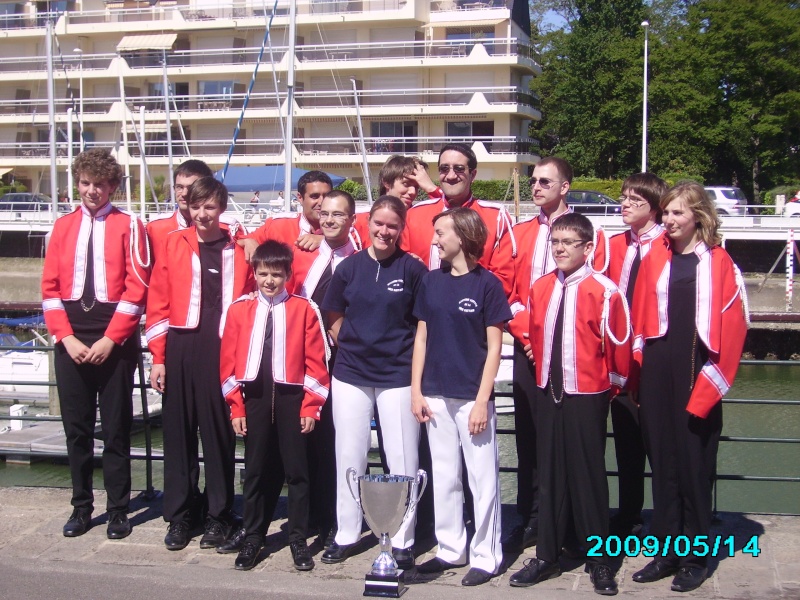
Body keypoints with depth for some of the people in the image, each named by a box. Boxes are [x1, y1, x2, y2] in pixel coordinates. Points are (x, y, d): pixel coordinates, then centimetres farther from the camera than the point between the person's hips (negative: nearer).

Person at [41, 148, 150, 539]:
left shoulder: (128, 226, -1)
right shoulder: (63, 227, 10)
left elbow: (136, 288, -7)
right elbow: (50, 288, 6)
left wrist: (110, 339, -13)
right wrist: (66, 337, -7)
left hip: (115, 340, -3)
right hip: (71, 339, 3)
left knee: (116, 427, 4)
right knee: (76, 426, 9)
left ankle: (118, 510, 13)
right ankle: (81, 507, 20)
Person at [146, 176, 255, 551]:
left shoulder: (239, 248, 4)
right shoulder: (174, 244, 5)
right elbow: (158, 302, 5)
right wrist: (159, 357, 1)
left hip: (223, 350, -1)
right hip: (181, 349, 1)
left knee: (219, 433, 5)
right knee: (178, 432, 6)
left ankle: (219, 516, 17)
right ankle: (178, 517, 16)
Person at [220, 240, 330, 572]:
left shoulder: (304, 309, -2)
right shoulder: (239, 310, 4)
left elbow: (316, 361, -1)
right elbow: (228, 360, 4)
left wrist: (311, 405, -5)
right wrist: (236, 406, 0)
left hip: (291, 396, -1)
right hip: (254, 397, 2)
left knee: (296, 469, 5)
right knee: (255, 469, 9)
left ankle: (298, 539, 15)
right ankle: (253, 537, 20)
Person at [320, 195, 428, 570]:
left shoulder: (413, 269, -4)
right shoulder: (349, 267, 4)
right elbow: (335, 320, 11)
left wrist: (413, 358, 0)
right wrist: (354, 349, 5)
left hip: (398, 376, -2)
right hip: (350, 375, 3)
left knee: (402, 460, 3)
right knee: (349, 457, 10)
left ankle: (403, 541, 16)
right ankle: (346, 535, 23)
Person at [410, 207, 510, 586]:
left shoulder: (487, 284, -6)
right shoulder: (432, 281, 7)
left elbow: (494, 347, -6)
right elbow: (422, 337, 10)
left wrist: (482, 400, -11)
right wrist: (416, 391, 5)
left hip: (472, 396, -5)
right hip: (436, 395, 5)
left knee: (483, 478, 3)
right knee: (444, 476, 12)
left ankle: (486, 556, 13)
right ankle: (451, 549, 24)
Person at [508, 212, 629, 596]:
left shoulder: (603, 291, -12)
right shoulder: (539, 289, 5)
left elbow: (618, 345, -4)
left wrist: (611, 384, 6)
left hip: (587, 397, -5)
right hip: (548, 394, 5)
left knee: (588, 475, 4)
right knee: (549, 474, 10)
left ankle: (599, 560, 18)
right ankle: (547, 556, 20)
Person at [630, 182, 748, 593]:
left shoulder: (719, 264, -3)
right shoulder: (654, 259, 8)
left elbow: (731, 328, -6)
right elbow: (639, 316, 10)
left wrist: (709, 383, -10)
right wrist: (640, 366, 4)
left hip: (696, 376, -4)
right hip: (657, 375, 4)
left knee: (695, 464, 3)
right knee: (662, 462, 10)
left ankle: (695, 557, 15)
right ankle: (666, 550, 21)